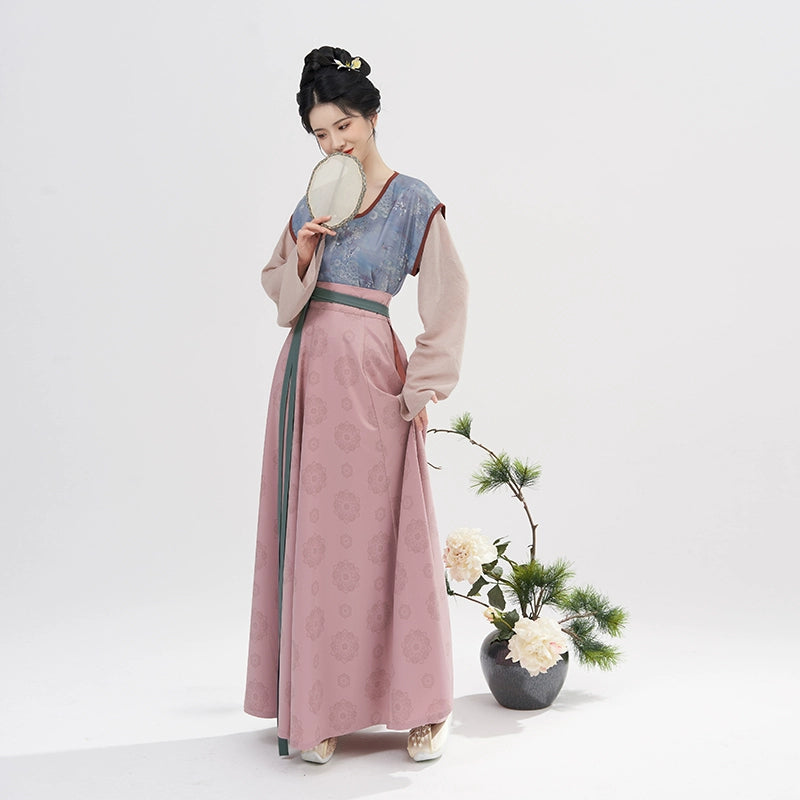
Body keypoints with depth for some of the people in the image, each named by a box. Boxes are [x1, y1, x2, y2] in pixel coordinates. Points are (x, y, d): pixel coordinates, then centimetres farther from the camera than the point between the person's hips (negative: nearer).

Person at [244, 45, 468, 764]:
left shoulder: (413, 202, -1)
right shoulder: (314, 197, 15)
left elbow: (447, 302, -2)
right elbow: (275, 282, 19)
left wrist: (422, 390, -6)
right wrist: (301, 253, -2)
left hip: (368, 379, -5)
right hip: (305, 372, 5)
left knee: (378, 534, -4)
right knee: (309, 536, 5)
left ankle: (424, 707, 9)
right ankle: (317, 707, 15)